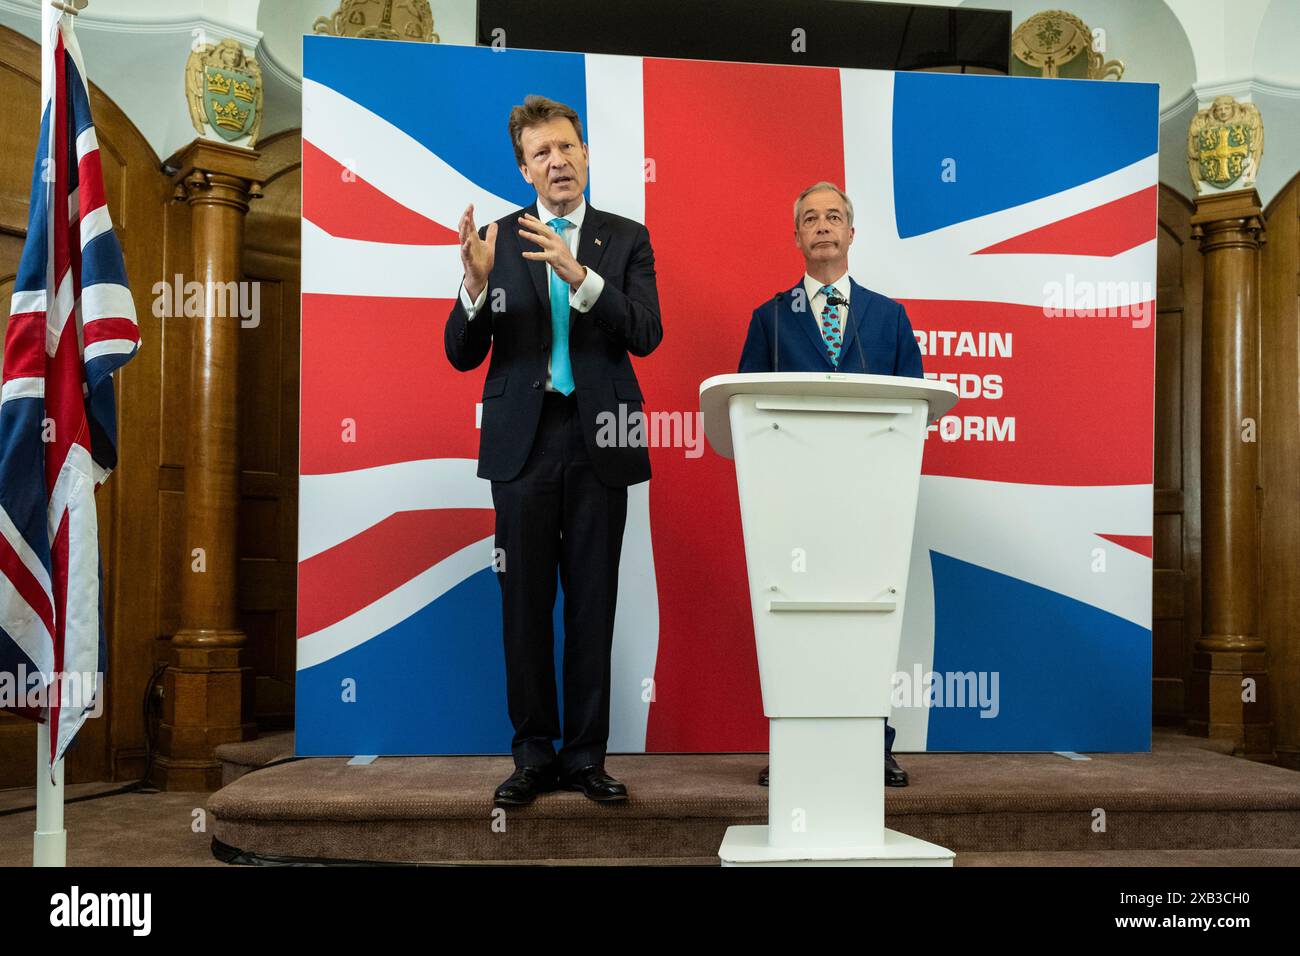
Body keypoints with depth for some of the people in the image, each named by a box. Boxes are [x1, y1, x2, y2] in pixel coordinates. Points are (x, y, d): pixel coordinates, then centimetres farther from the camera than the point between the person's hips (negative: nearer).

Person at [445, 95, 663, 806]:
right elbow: (462, 354, 2)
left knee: (593, 602, 5)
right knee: (525, 602, 4)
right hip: (523, 440, 0)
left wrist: (579, 275, -22)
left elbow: (646, 334, -9)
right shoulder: (499, 240, 6)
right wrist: (477, 285, -17)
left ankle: (585, 753, 16)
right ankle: (535, 753, 16)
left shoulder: (626, 239, 7)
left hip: (598, 440, 0)